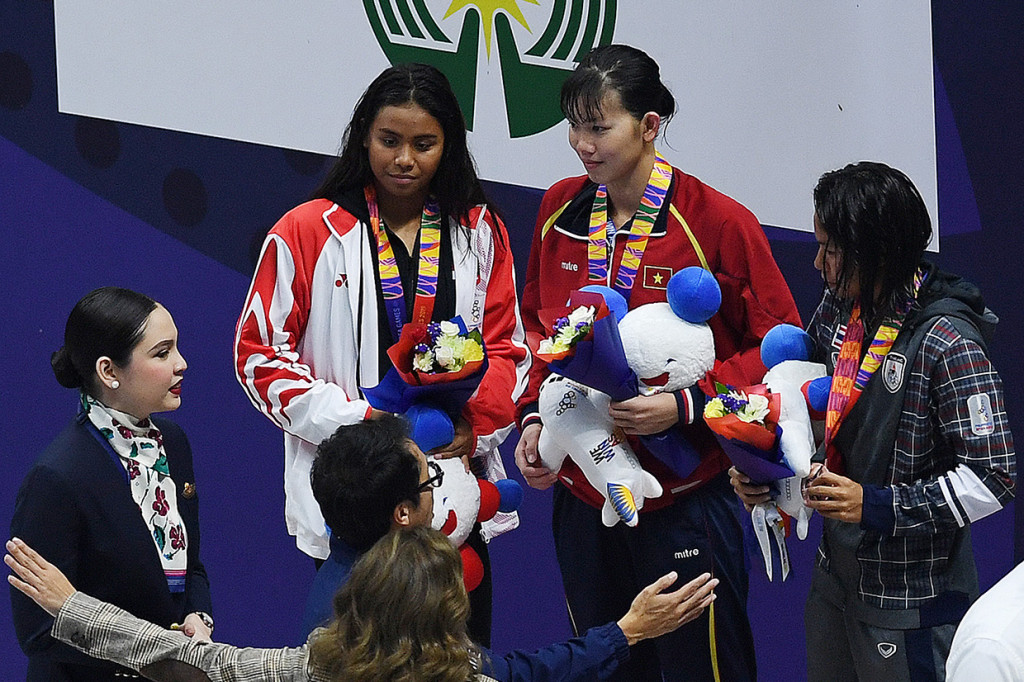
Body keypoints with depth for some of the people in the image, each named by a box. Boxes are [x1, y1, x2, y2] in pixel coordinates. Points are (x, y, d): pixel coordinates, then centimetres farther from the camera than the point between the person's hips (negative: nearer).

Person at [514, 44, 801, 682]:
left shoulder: (719, 222, -13)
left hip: (685, 503, -5)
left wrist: (688, 406, -20)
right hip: (583, 497, 5)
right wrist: (535, 415, 3)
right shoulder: (560, 210, 3)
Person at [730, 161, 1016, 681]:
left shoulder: (946, 345, -23)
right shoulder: (841, 308, 1)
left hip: (910, 597, -8)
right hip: (836, 573, 8)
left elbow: (991, 479, -24)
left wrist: (876, 505, -26)